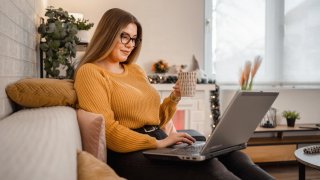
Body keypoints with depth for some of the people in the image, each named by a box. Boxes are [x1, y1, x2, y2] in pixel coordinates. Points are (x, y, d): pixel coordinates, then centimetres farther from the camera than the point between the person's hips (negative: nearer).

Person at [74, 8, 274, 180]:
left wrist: (174, 98, 5)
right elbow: (108, 131, -14)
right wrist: (158, 143, -18)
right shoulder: (89, 73, -3)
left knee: (226, 153, -17)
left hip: (159, 143, 7)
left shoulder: (136, 70, 20)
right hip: (131, 154, -7)